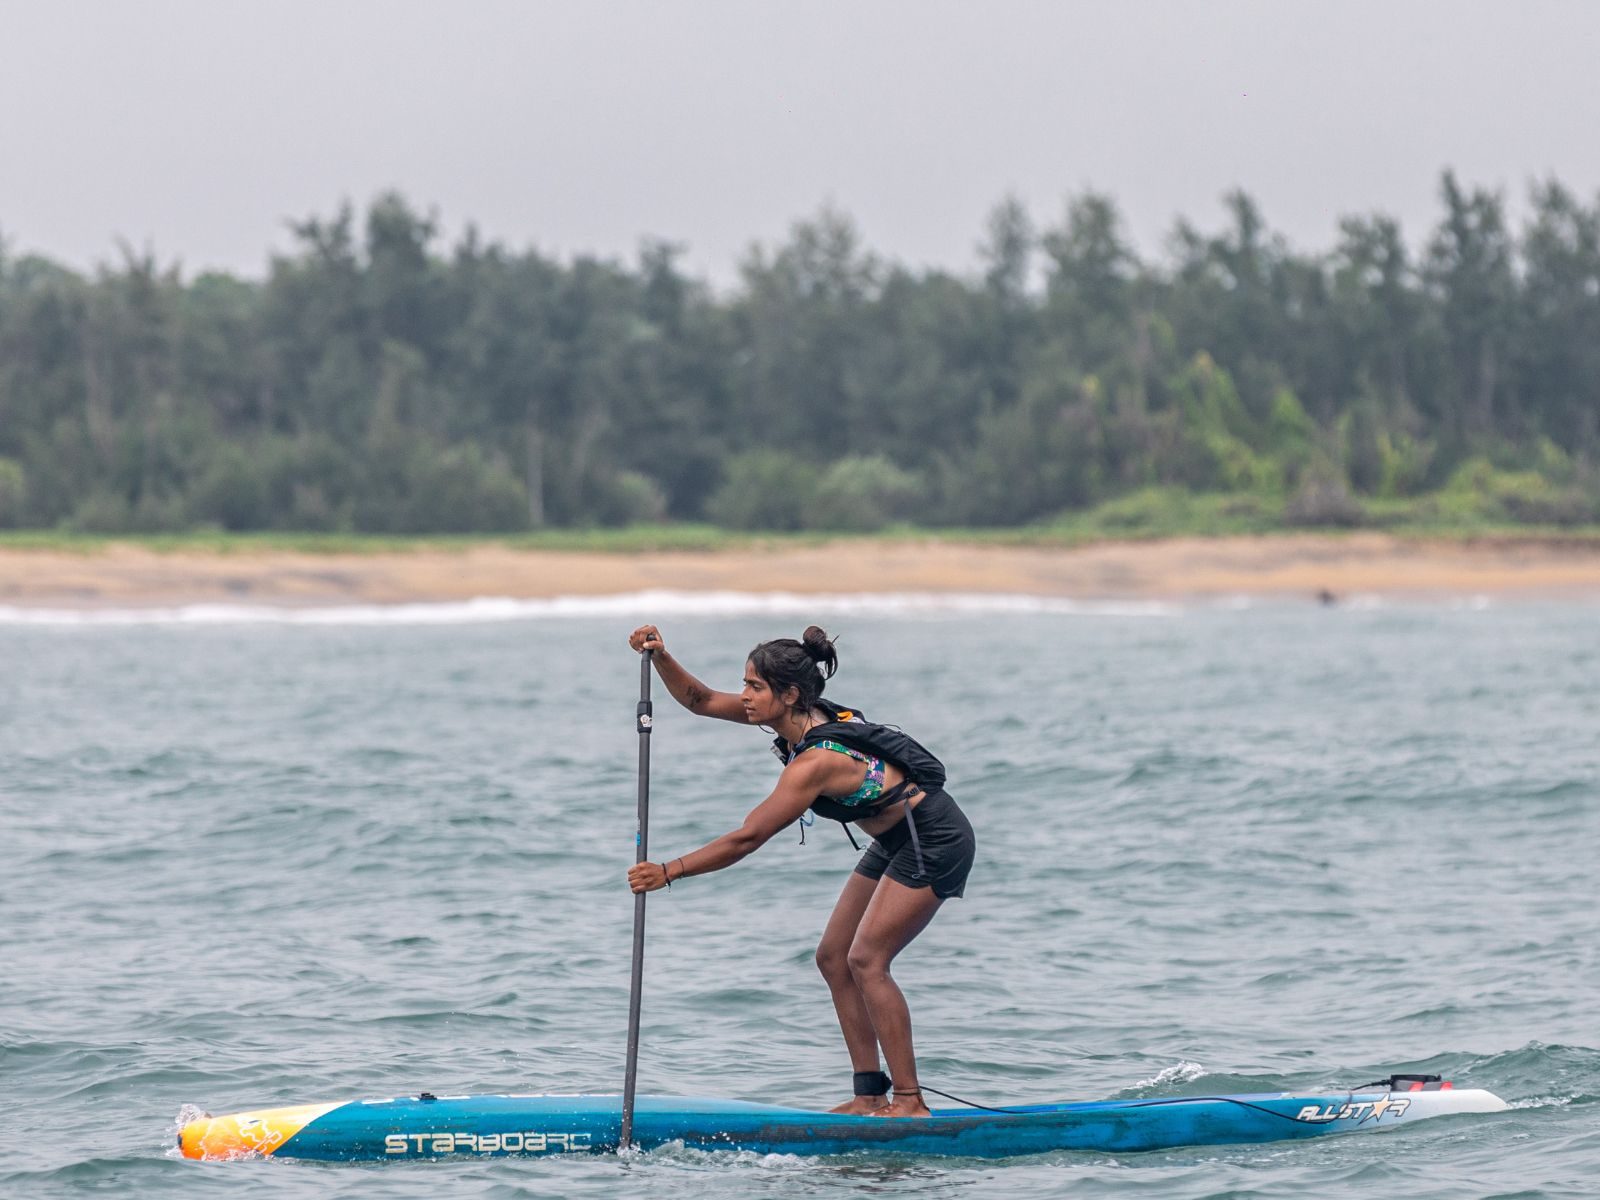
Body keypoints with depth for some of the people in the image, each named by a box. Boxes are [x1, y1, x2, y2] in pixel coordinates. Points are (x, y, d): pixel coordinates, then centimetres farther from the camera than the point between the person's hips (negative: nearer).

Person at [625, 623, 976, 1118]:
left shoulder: (815, 761, -30)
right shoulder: (802, 718, -4)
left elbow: (746, 839, -29)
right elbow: (701, 700, 1)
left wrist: (668, 872, -26)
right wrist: (662, 658, -15)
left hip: (934, 842, -10)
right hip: (898, 842, 10)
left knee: (866, 960, -16)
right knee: (834, 957, 5)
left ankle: (910, 1100, -13)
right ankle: (871, 1093, 5)